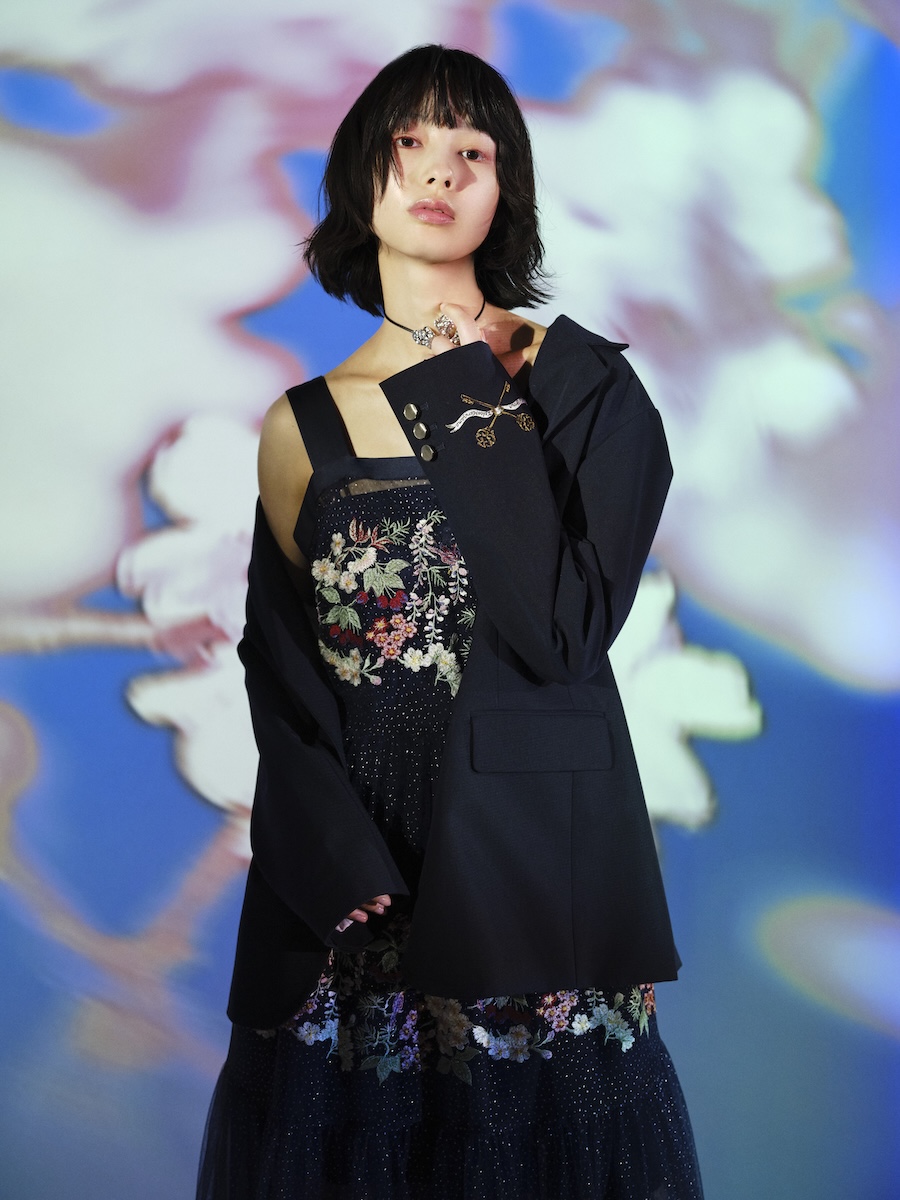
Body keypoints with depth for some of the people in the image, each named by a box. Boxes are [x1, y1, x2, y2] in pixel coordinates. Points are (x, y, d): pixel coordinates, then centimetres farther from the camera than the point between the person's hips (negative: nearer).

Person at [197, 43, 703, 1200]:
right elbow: (283, 692, 1)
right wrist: (361, 893, -11)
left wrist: (478, 415, -11)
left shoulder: (581, 382, 0)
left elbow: (563, 627, -14)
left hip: (533, 879, -1)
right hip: (342, 893, 2)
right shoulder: (305, 424, 6)